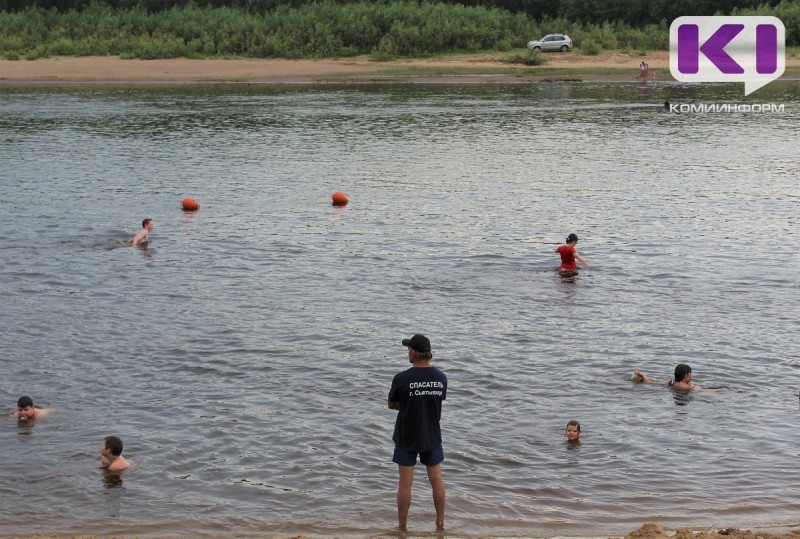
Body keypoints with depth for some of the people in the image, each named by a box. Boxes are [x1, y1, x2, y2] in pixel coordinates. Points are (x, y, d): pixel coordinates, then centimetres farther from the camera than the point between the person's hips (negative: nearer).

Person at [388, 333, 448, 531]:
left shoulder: (401, 379, -18)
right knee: (436, 479, 14)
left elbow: (392, 404, -4)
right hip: (432, 436, 3)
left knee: (405, 483, 5)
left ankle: (402, 526, 14)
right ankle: (440, 522, 22)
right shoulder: (441, 378, -6)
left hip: (407, 437, -3)